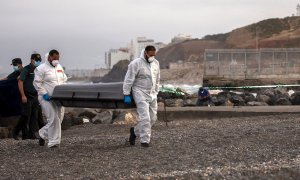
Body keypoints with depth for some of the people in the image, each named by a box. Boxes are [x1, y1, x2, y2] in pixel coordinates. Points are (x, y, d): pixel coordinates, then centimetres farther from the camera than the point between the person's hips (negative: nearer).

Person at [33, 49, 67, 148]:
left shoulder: (59, 67, 15)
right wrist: (44, 94, -16)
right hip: (47, 99, -7)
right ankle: (53, 142, -7)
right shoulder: (41, 68, -7)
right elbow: (37, 83, -9)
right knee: (53, 119, -13)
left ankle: (43, 134, 29)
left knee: (59, 119, 8)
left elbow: (64, 80, 23)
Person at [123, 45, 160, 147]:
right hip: (141, 94, -7)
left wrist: (156, 92, 18)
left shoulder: (156, 63, 7)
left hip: (152, 95, 7)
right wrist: (126, 95, -14)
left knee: (153, 118, 9)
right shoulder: (136, 64, -13)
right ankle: (145, 140, -4)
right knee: (145, 118, -12)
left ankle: (135, 131, 27)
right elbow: (128, 80, -12)